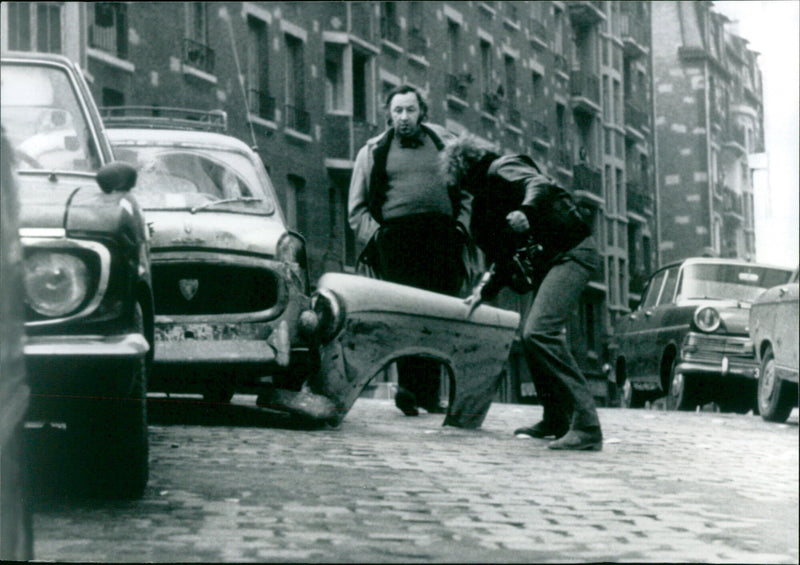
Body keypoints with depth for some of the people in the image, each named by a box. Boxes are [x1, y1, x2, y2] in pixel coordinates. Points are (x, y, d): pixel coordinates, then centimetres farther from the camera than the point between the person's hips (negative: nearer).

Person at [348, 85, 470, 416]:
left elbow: (468, 192, 23)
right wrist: (374, 235, 1)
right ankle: (408, 384, -24)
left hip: (441, 236, 2)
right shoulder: (373, 152, 20)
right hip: (396, 236, -1)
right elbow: (357, 207, 18)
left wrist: (461, 227, 6)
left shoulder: (445, 145, 23)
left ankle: (429, 392, -2)